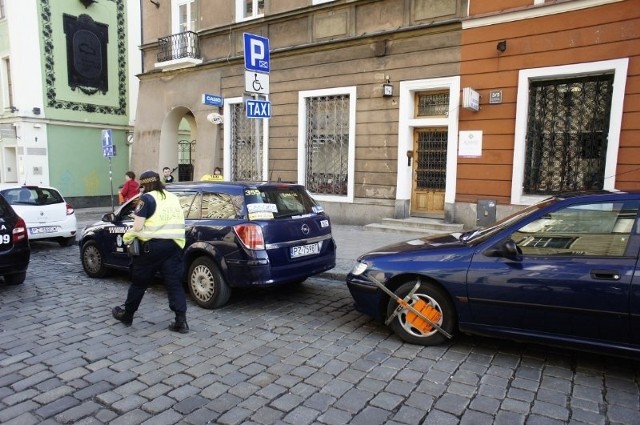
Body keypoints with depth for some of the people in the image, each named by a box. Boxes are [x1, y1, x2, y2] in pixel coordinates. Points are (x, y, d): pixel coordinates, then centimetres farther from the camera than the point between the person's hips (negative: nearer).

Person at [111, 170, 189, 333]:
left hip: (152, 246, -5)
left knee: (139, 282, 13)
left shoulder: (147, 198, -7)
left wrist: (128, 236, 7)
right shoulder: (173, 198, 13)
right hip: (174, 245, 5)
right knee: (174, 283, 5)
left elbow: (138, 226, -12)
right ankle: (181, 321, 1)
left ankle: (126, 315, 30)